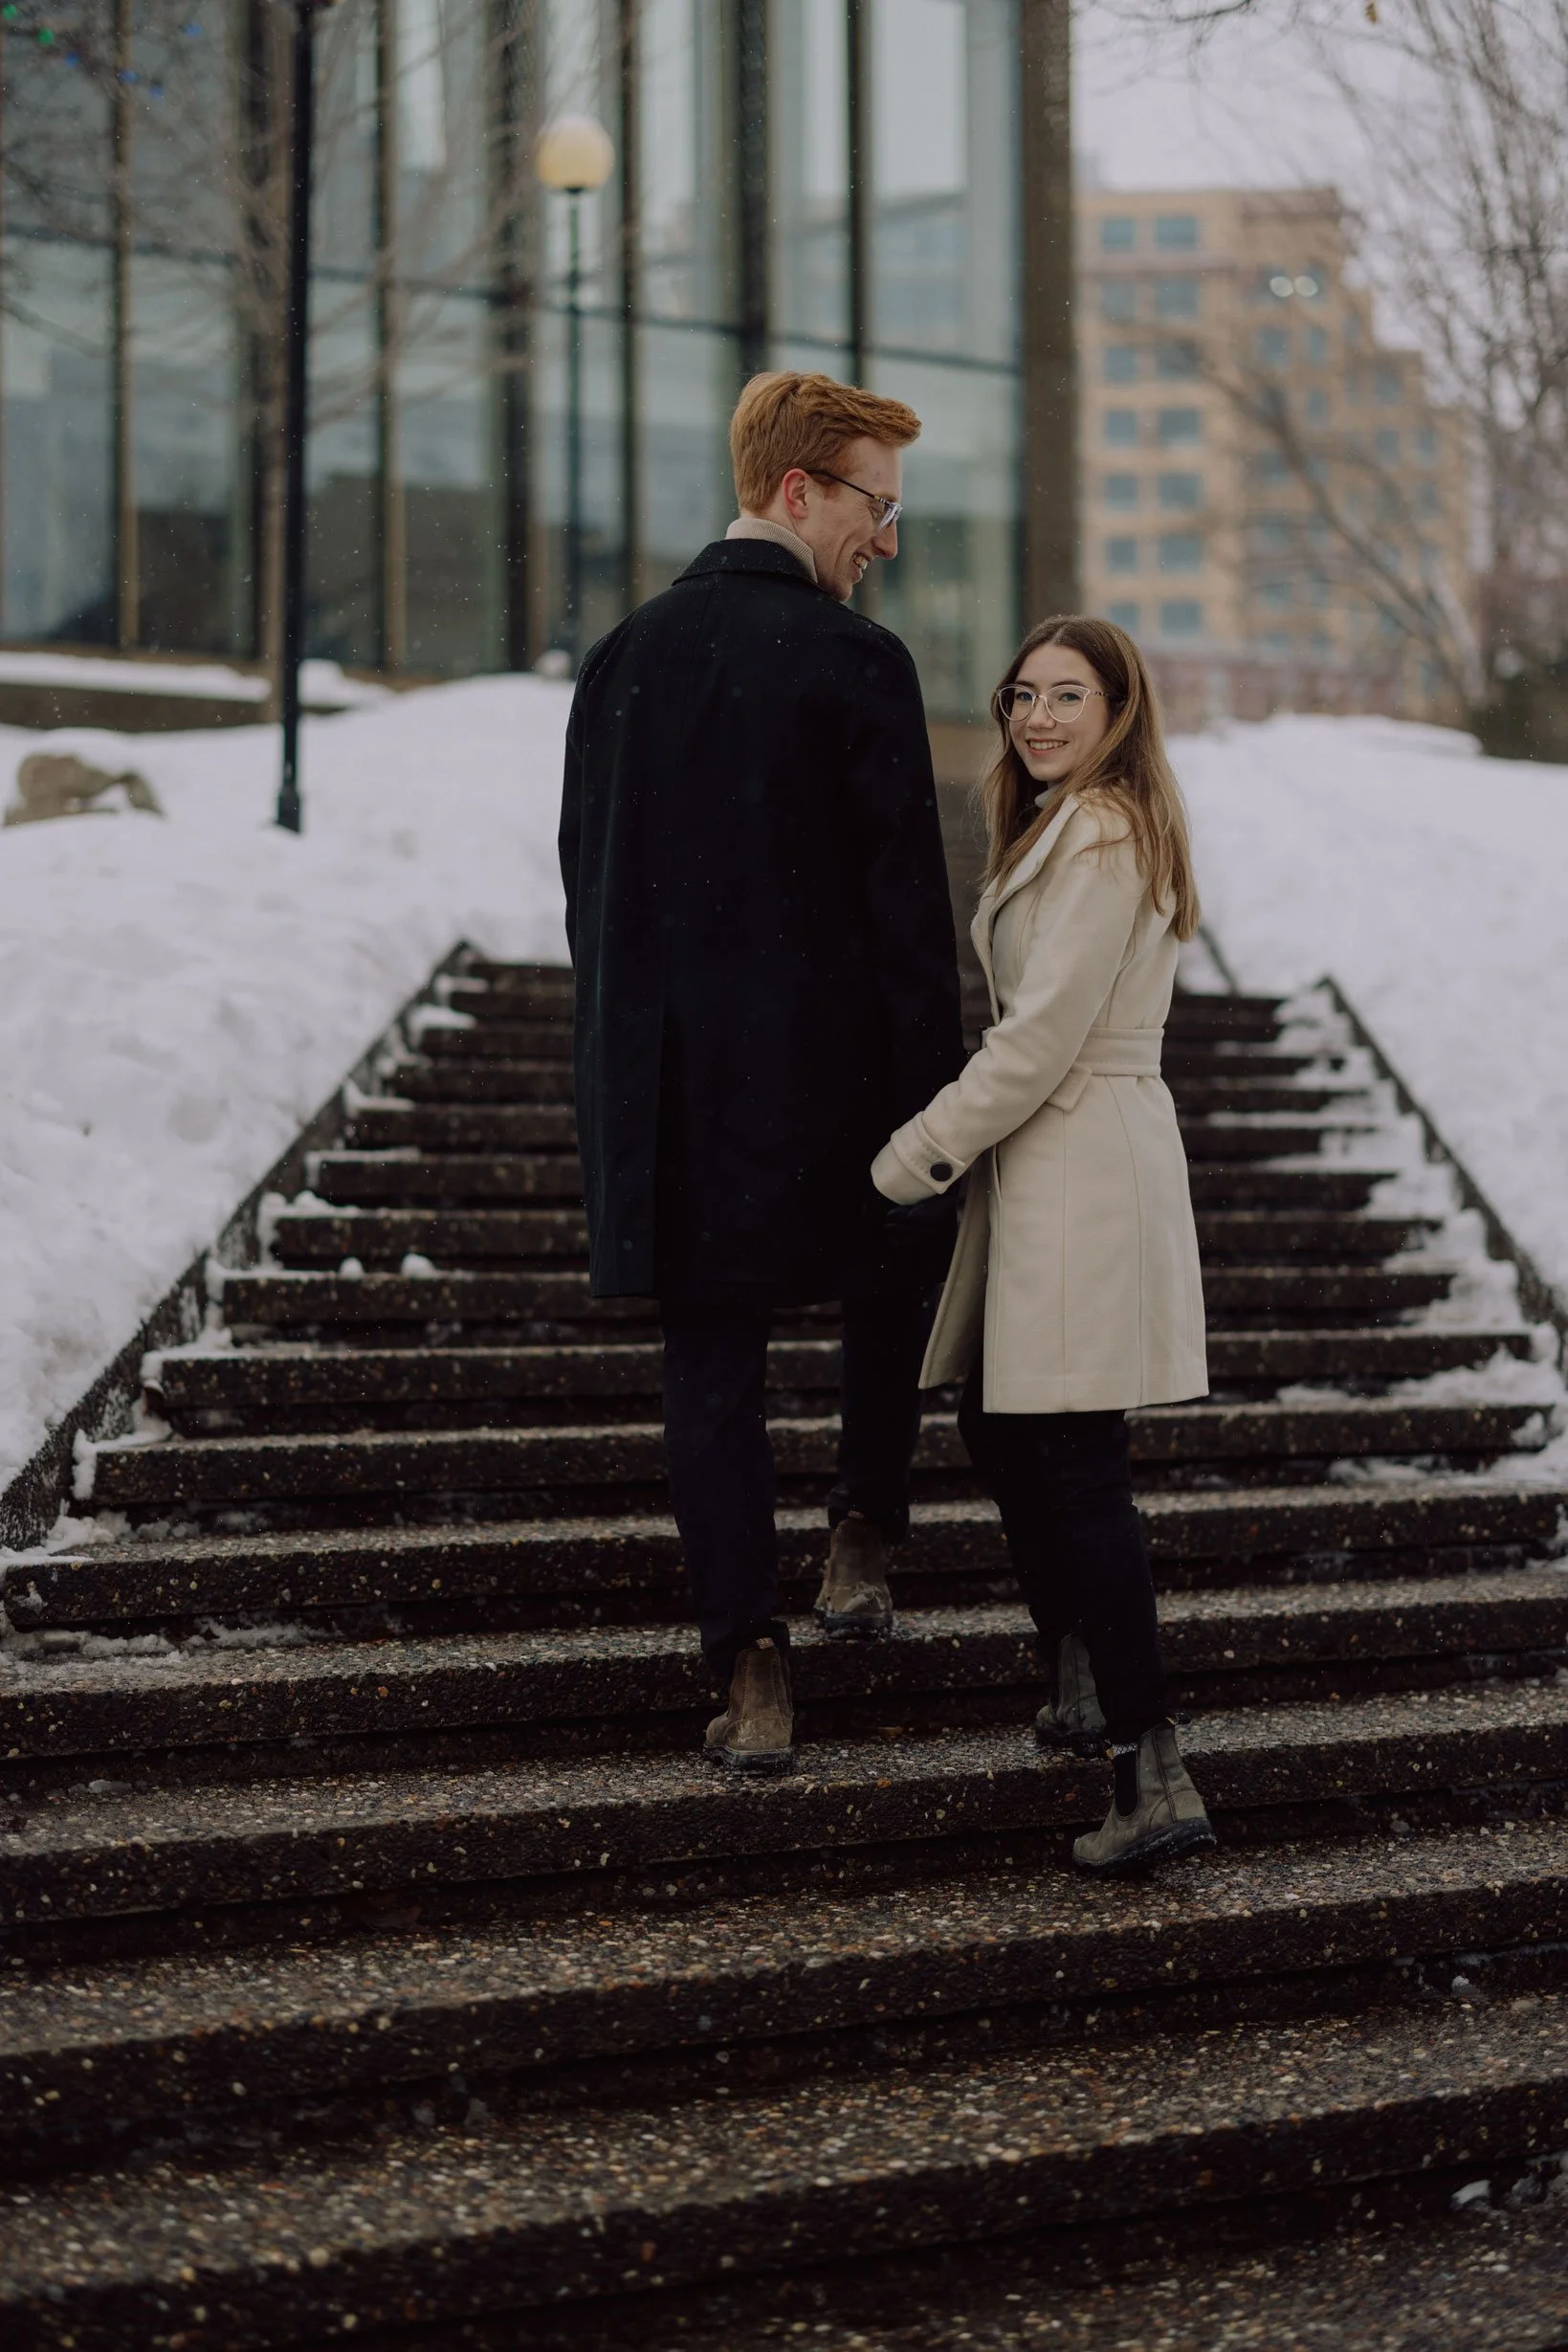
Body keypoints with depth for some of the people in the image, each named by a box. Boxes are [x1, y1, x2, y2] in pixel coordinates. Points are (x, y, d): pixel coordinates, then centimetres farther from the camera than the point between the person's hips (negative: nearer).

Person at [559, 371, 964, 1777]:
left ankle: (752, 1679, 6)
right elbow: (909, 904, -12)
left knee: (713, 1369, 6)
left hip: (670, 1081, 4)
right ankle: (864, 1541, 23)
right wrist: (933, 1094, -4)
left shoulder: (625, 658, 5)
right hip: (826, 1067, -3)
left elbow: (587, 881, 10)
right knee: (898, 1270, 25)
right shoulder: (856, 666, -11)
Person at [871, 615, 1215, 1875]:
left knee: (1074, 1464, -11)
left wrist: (917, 1153, -12)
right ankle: (1079, 1689, 32)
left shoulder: (1102, 836, -13)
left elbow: (1044, 1033, -18)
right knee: (1003, 1432, 18)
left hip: (1085, 1168, -10)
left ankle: (1155, 1773, -12)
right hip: (1045, 1168, 10)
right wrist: (949, 1144, 15)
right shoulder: (1065, 827, 19)